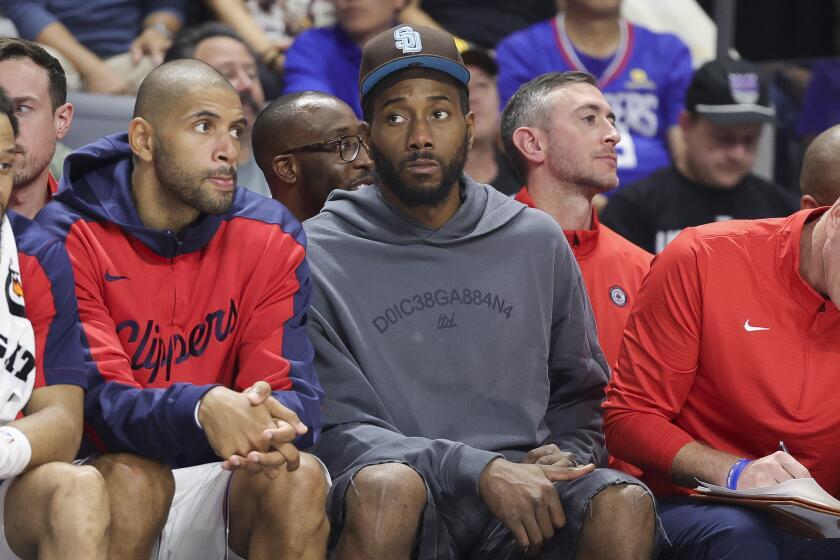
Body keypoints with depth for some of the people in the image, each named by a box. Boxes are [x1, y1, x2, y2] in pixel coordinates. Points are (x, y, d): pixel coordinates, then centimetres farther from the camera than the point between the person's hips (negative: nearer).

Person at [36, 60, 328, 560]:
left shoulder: (269, 237, 0)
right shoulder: (71, 237, -11)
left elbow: (294, 392, -8)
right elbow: (99, 400, -20)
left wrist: (273, 423, -35)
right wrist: (202, 407, -42)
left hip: (220, 481, 3)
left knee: (298, 477, -26)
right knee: (132, 479, -34)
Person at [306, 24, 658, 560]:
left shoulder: (537, 240, 14)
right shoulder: (322, 252, 2)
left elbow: (579, 396, 23)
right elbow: (337, 428, -4)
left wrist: (562, 457, -2)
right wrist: (483, 469, -17)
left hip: (520, 487, 2)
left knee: (626, 504, -29)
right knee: (388, 485, -37)